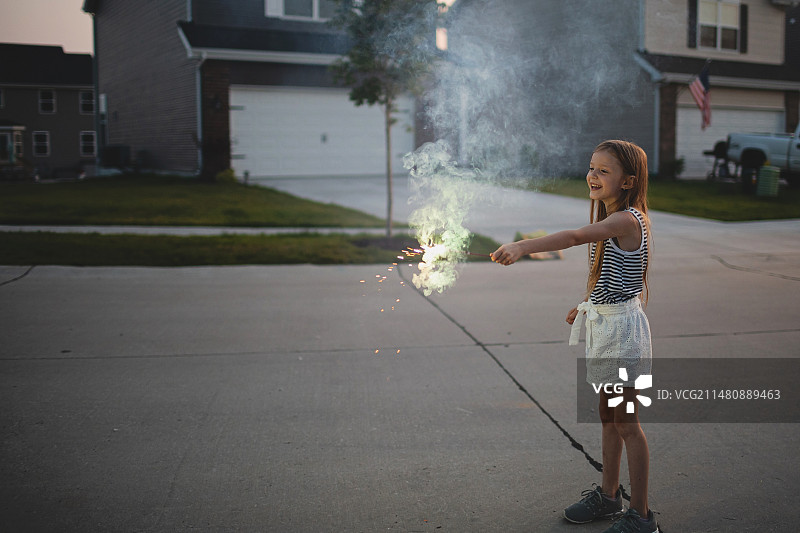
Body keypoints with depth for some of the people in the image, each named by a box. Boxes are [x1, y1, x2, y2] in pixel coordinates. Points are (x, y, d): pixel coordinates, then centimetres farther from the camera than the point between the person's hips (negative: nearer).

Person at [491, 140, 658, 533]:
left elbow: (575, 237, -37)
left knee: (626, 423, -1)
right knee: (608, 416, 18)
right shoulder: (611, 222, 10)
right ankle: (609, 495, 33)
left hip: (623, 327, -9)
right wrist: (590, 306, 16)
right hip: (603, 324, 9)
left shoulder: (628, 219, -21)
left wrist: (522, 246, -48)